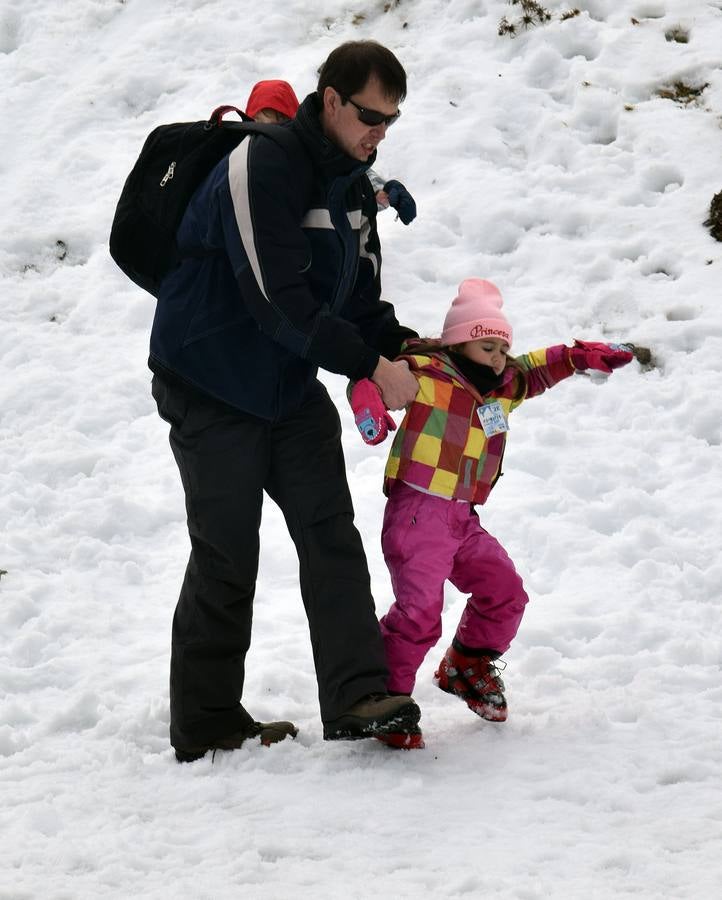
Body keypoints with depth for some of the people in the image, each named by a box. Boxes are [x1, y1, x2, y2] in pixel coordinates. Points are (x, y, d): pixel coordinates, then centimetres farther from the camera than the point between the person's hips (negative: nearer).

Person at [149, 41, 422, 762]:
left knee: (331, 534, -6)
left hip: (291, 391, 8)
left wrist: (399, 344, -7)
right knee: (226, 559, -2)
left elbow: (358, 297, 13)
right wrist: (371, 365, -25)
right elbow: (279, 301, -28)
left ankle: (357, 697, -12)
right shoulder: (262, 167, -22)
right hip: (211, 393, -8)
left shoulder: (352, 186, 7)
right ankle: (204, 728, 9)